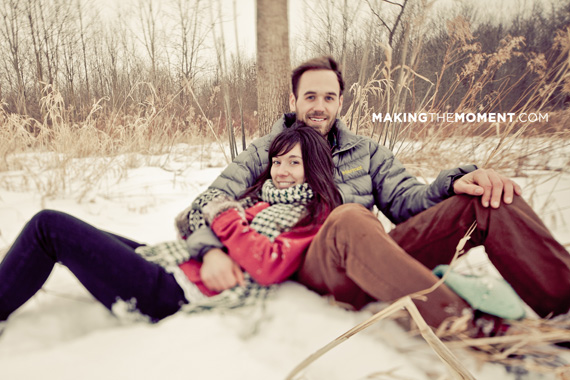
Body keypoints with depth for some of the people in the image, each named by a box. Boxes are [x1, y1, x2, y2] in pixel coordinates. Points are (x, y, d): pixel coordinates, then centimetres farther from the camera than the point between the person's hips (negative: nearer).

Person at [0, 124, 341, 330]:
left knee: (48, 225, -5)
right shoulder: (264, 194, 16)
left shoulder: (313, 216, -5)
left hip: (176, 295, -8)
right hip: (166, 258, 8)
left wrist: (225, 220, -14)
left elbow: (270, 267, -21)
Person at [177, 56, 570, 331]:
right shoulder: (265, 152, 14)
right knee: (349, 218, -40)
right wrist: (212, 251, -17)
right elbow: (208, 204, 6)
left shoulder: (365, 151, 20)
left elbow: (408, 200, 9)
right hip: (312, 264, -3)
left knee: (489, 198, -15)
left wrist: (455, 181, -14)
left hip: (380, 259, 4)